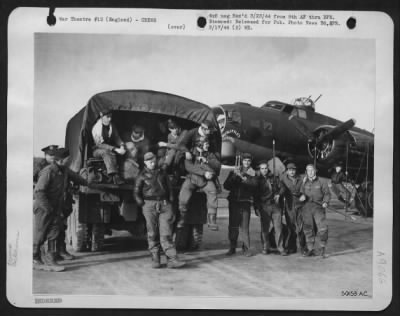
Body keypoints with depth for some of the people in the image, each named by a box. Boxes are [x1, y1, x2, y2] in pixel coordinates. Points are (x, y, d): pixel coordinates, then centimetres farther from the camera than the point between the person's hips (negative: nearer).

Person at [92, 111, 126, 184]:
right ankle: (114, 176, -48)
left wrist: (122, 146, -18)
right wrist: (115, 149, -31)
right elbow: (99, 144, -22)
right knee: (105, 152, -37)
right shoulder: (96, 128, -17)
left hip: (110, 150, 6)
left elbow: (117, 139, 7)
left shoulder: (112, 127, 2)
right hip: (97, 150, -6)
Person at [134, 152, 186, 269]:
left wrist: (170, 202, 10)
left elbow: (169, 189, 20)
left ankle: (172, 259, -11)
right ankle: (155, 259, 8)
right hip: (149, 205, -1)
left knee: (166, 233, -6)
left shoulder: (162, 173, 15)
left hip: (164, 204, 1)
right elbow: (136, 192, 10)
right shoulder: (142, 175, 8)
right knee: (152, 234, 0)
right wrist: (142, 204, 0)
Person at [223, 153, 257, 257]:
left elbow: (254, 184, -9)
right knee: (233, 225, 0)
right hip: (234, 201, 2)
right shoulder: (234, 172, 14)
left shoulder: (252, 173, 10)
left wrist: (243, 178, -22)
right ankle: (232, 247, 9)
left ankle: (246, 248, -4)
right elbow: (226, 185, 6)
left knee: (245, 226, -8)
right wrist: (234, 177, -10)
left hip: (245, 202, -1)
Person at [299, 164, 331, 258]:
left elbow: (327, 193, 4)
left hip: (318, 207, -3)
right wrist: (302, 196, -6)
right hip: (307, 207, 3)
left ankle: (323, 248, 4)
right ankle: (310, 249, 15)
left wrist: (325, 202, -12)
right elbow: (301, 193, 16)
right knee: (308, 229, 5)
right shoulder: (304, 182, 11)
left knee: (322, 228, -12)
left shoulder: (321, 182, 3)